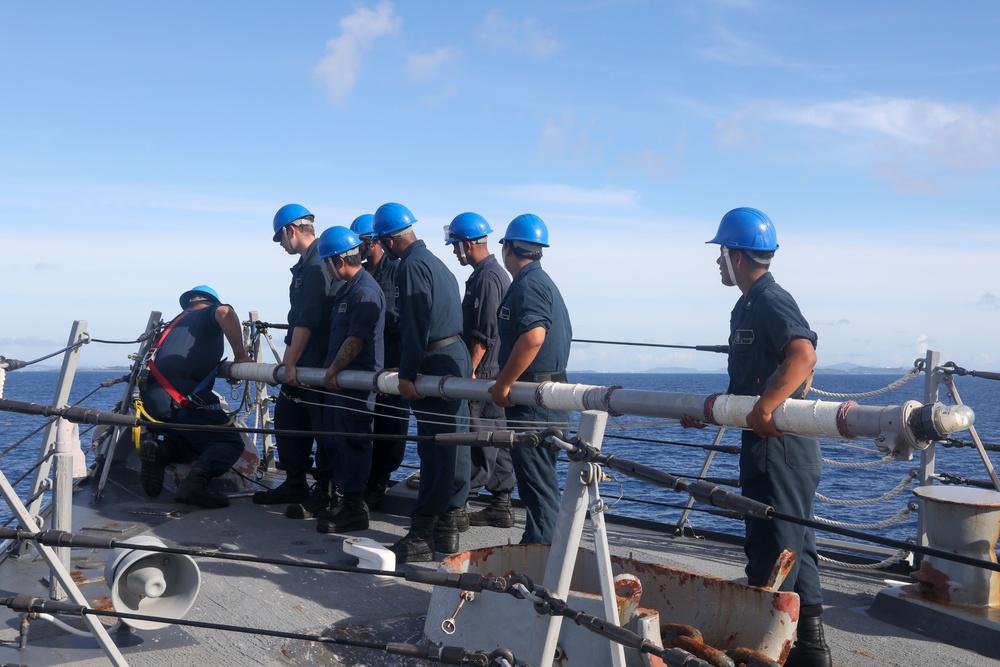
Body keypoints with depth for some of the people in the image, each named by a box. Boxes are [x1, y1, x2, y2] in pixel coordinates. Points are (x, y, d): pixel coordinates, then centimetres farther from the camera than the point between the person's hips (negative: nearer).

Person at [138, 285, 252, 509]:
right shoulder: (209, 314, 12)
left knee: (196, 438, 25)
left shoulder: (175, 322, 32)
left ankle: (161, 450, -3)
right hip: (181, 397, -7)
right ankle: (197, 480, -26)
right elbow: (225, 312, -13)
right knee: (230, 442, 0)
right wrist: (240, 355, -5)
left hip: (151, 397, 7)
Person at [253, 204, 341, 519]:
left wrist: (291, 363, -19)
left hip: (319, 362, -10)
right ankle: (295, 484, 25)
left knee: (322, 427, -1)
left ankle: (323, 492, 9)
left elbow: (307, 321, -21)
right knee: (285, 419, 15)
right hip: (301, 362, 11)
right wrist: (288, 360, 20)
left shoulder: (319, 265, -17)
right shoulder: (306, 264, 16)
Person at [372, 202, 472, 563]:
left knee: (435, 451, -7)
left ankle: (421, 537, -3)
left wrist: (407, 374, -18)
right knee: (453, 445, 12)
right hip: (457, 357, 10)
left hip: (437, 363, -10)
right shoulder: (435, 262, 19)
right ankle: (447, 529, 20)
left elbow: (415, 324, -19)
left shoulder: (411, 266, -11)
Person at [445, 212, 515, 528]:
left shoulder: (487, 278, -15)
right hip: (494, 373, 10)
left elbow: (483, 334, -21)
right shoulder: (497, 274, 17)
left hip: (483, 373, -10)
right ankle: (501, 505, 17)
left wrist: (469, 371, -19)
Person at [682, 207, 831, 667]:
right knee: (794, 547, 16)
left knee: (771, 552, -3)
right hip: (766, 447, 11)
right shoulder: (747, 306, 18)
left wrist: (766, 407, -41)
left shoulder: (771, 301, -14)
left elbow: (803, 354, -32)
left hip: (779, 450, -11)